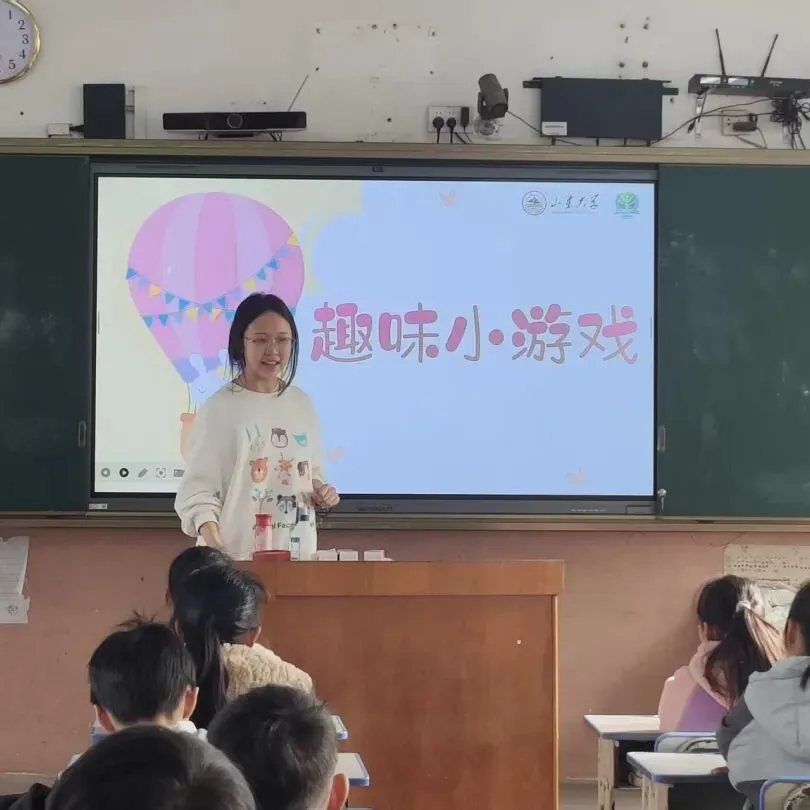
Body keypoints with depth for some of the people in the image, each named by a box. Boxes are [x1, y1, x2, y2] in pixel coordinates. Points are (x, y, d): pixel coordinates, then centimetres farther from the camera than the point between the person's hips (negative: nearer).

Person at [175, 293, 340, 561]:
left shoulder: (301, 403, 9)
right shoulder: (219, 408, -7)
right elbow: (198, 487, -10)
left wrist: (320, 491, -1)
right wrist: (212, 539, -25)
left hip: (298, 553, 5)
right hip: (237, 556, -5)